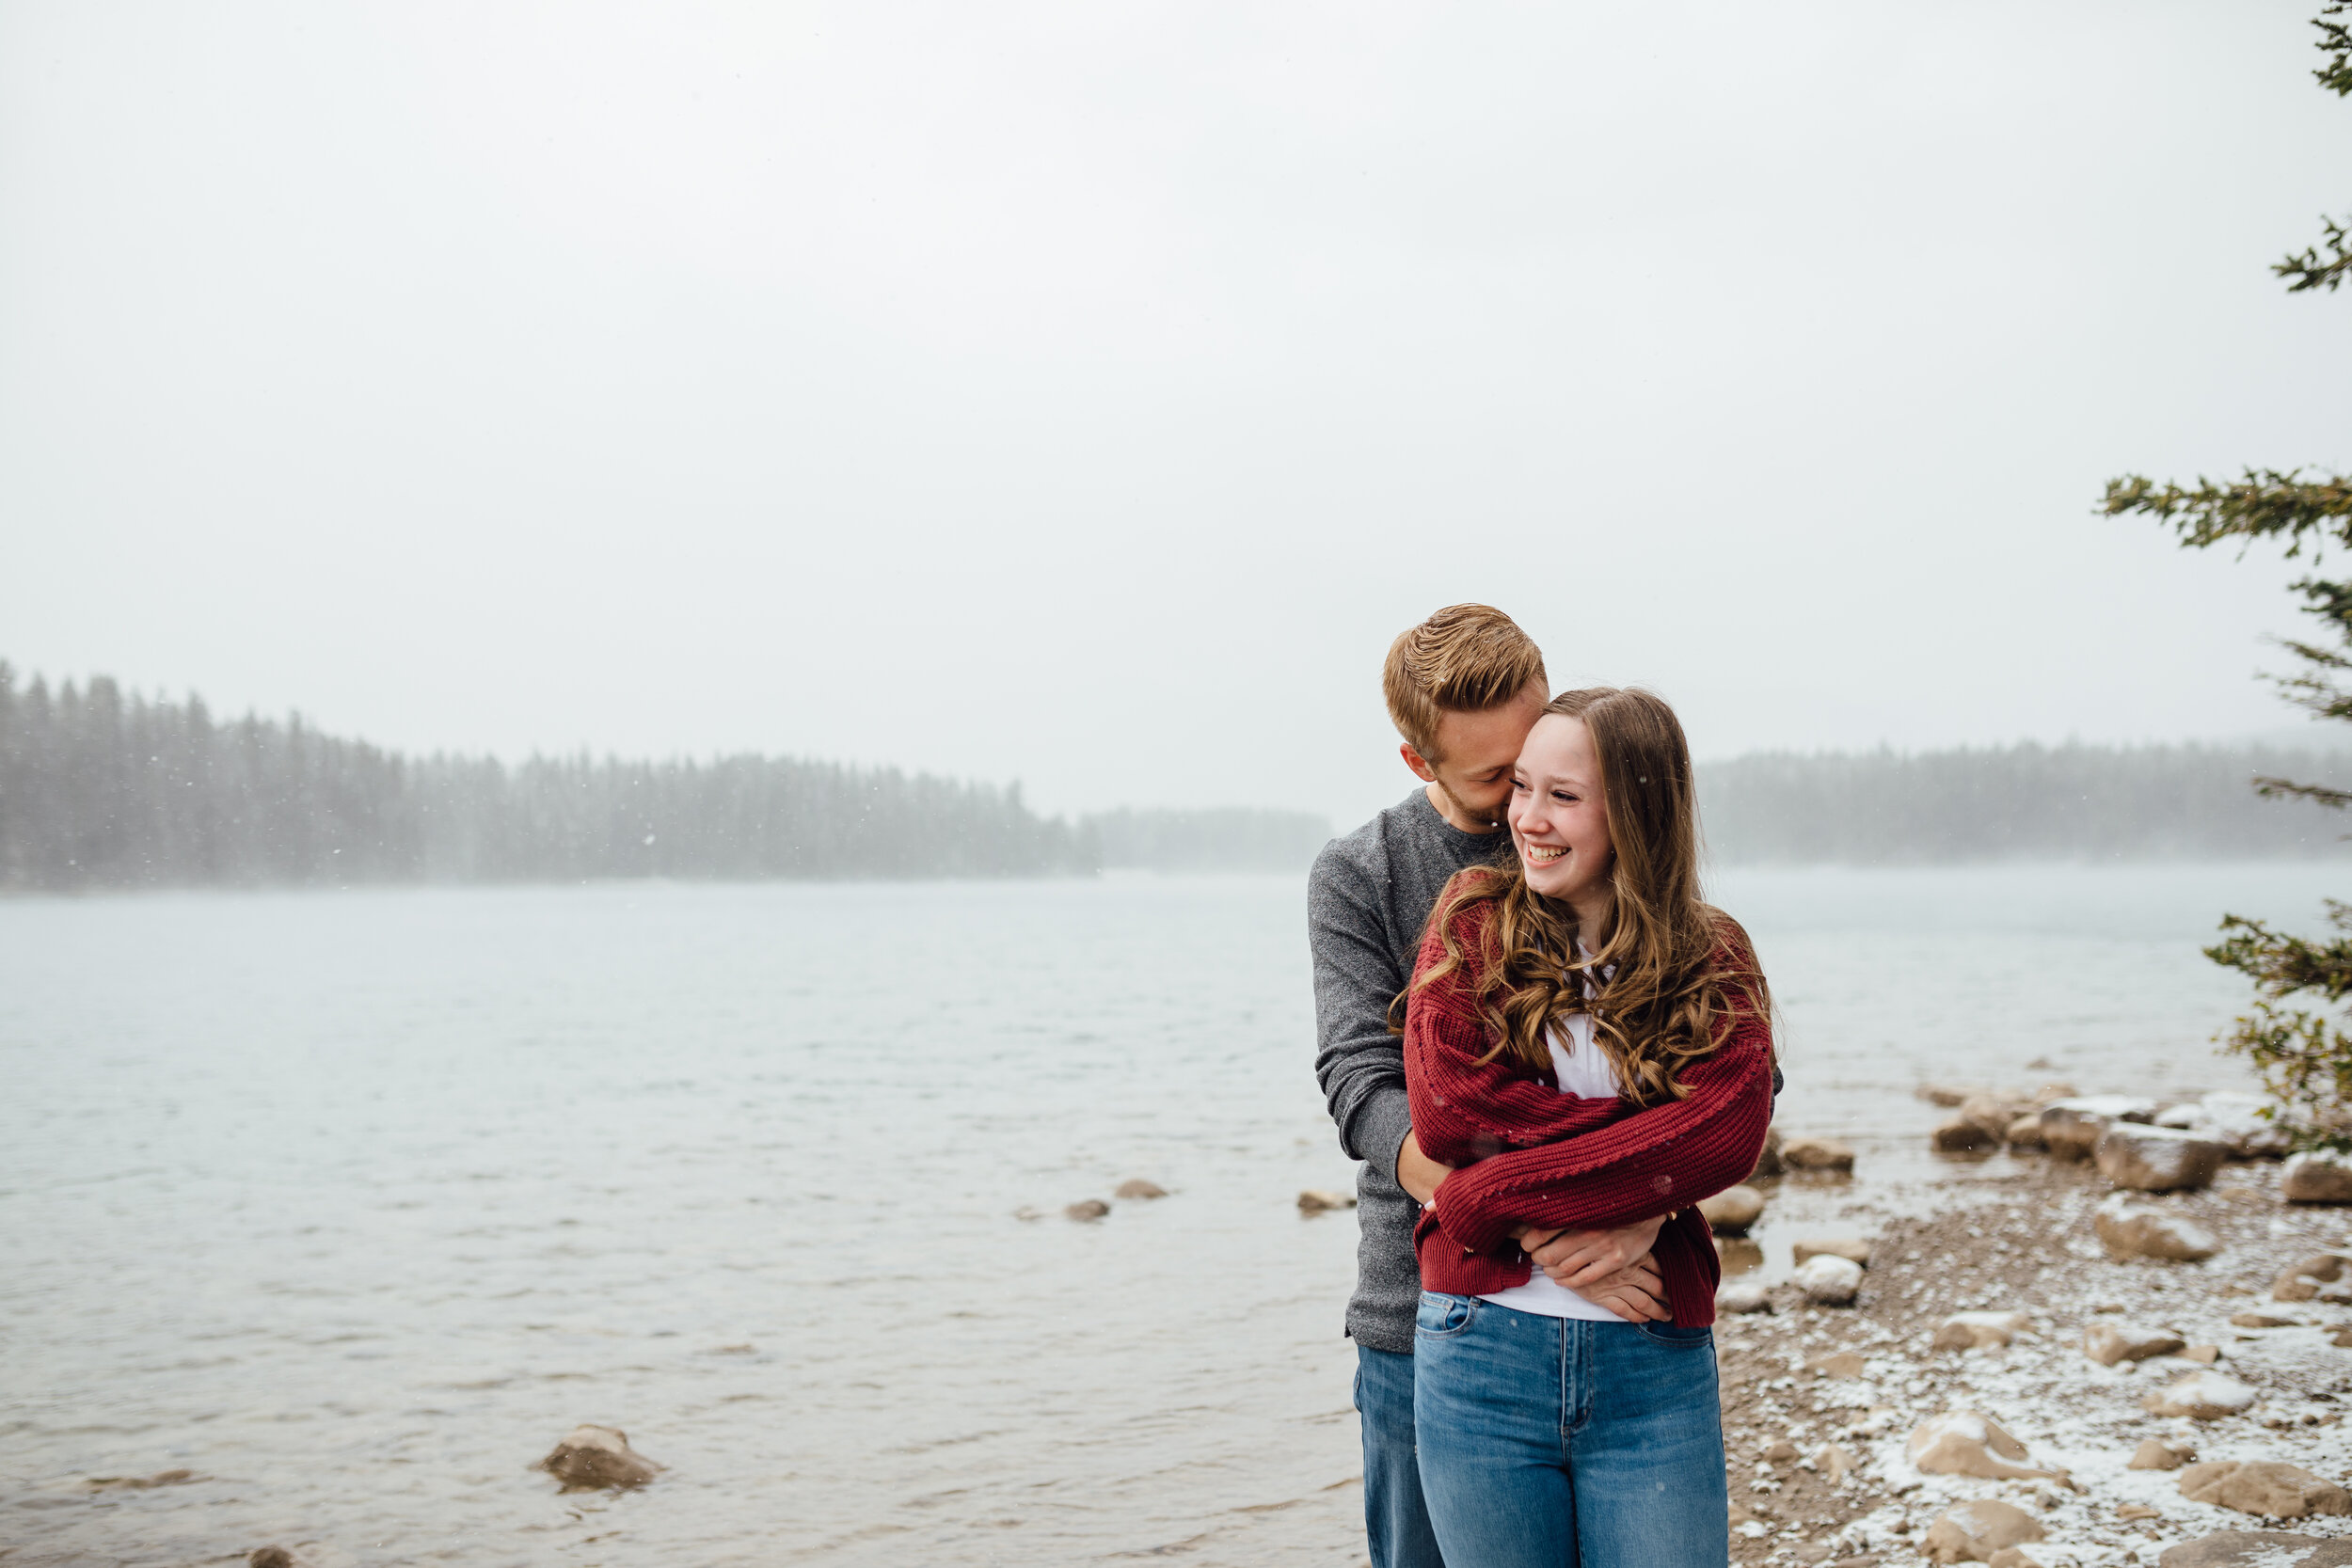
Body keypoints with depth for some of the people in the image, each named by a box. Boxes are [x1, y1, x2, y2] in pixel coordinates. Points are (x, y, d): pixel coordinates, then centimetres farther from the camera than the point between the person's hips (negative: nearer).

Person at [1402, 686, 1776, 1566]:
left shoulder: (1713, 961, 5)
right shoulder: (1475, 919, 3)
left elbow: (1731, 1132, -13)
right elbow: (1445, 1112, -10)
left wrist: (1495, 1196, -19)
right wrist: (1646, 1150, -13)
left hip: (1655, 1369, 1)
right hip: (1483, 1354, 0)